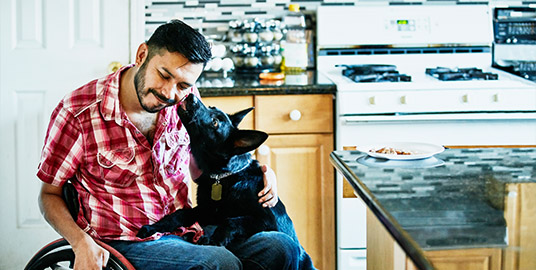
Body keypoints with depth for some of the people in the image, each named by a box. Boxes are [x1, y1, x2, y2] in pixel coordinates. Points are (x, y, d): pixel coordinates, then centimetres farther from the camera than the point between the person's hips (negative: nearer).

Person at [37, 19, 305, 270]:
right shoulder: (77, 113, -11)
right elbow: (49, 194, -1)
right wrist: (82, 243, -21)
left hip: (185, 235, 5)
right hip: (126, 244, -5)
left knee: (282, 247, -19)